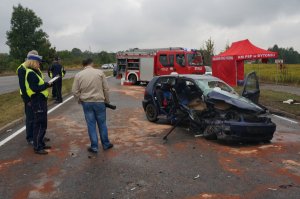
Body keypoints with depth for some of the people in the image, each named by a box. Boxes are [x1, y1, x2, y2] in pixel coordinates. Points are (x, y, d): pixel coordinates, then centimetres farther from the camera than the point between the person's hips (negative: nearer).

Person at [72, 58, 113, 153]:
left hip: (86, 103, 1)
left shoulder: (78, 75, -1)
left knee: (91, 125, 8)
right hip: (99, 102, 0)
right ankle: (106, 144, 24)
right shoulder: (100, 72, -3)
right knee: (102, 124, 12)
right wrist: (107, 100, 10)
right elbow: (106, 89, -2)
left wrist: (80, 100, 13)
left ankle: (94, 146, 13)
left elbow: (75, 91, -3)